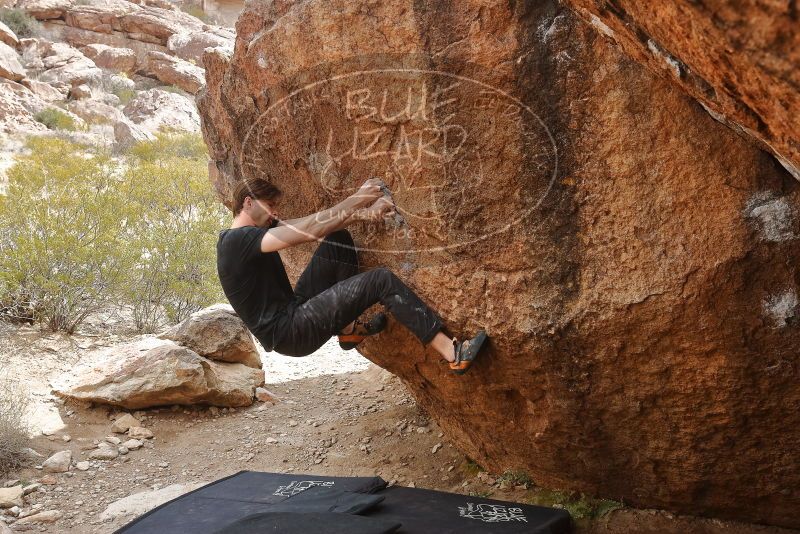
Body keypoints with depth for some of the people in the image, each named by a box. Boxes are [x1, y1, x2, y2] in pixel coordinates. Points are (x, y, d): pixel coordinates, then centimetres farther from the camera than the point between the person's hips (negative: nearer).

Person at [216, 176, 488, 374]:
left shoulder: (255, 230, 15)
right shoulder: (237, 240, -15)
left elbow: (315, 224, 6)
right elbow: (310, 230, -23)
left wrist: (364, 213, -10)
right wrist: (357, 199, -15)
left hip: (293, 311, 10)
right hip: (288, 333, -10)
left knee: (338, 239, 8)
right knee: (382, 280, -15)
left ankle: (348, 329, 11)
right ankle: (453, 354, -16)